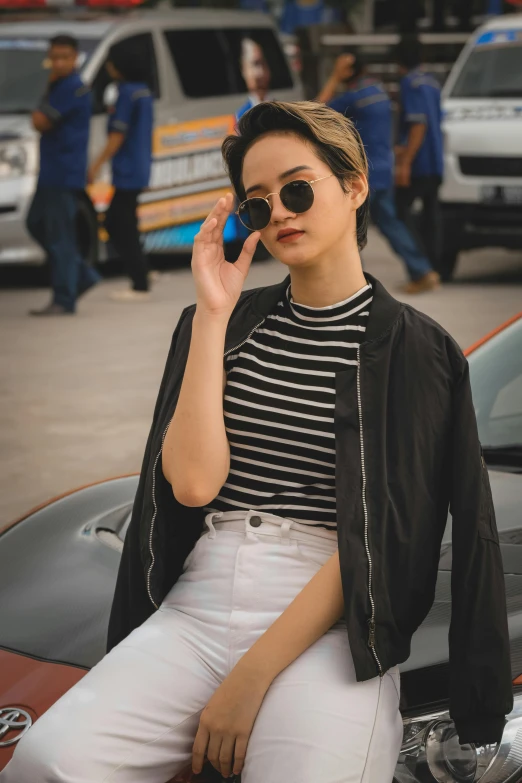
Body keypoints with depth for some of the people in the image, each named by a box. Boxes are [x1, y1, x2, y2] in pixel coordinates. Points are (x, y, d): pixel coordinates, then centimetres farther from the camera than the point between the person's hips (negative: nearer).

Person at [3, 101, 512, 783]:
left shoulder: (413, 348, 3)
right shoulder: (226, 322, 16)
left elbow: (377, 533, -6)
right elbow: (192, 482, 0)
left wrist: (254, 674, -13)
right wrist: (214, 315, -2)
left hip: (328, 622, -3)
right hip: (197, 606, 3)